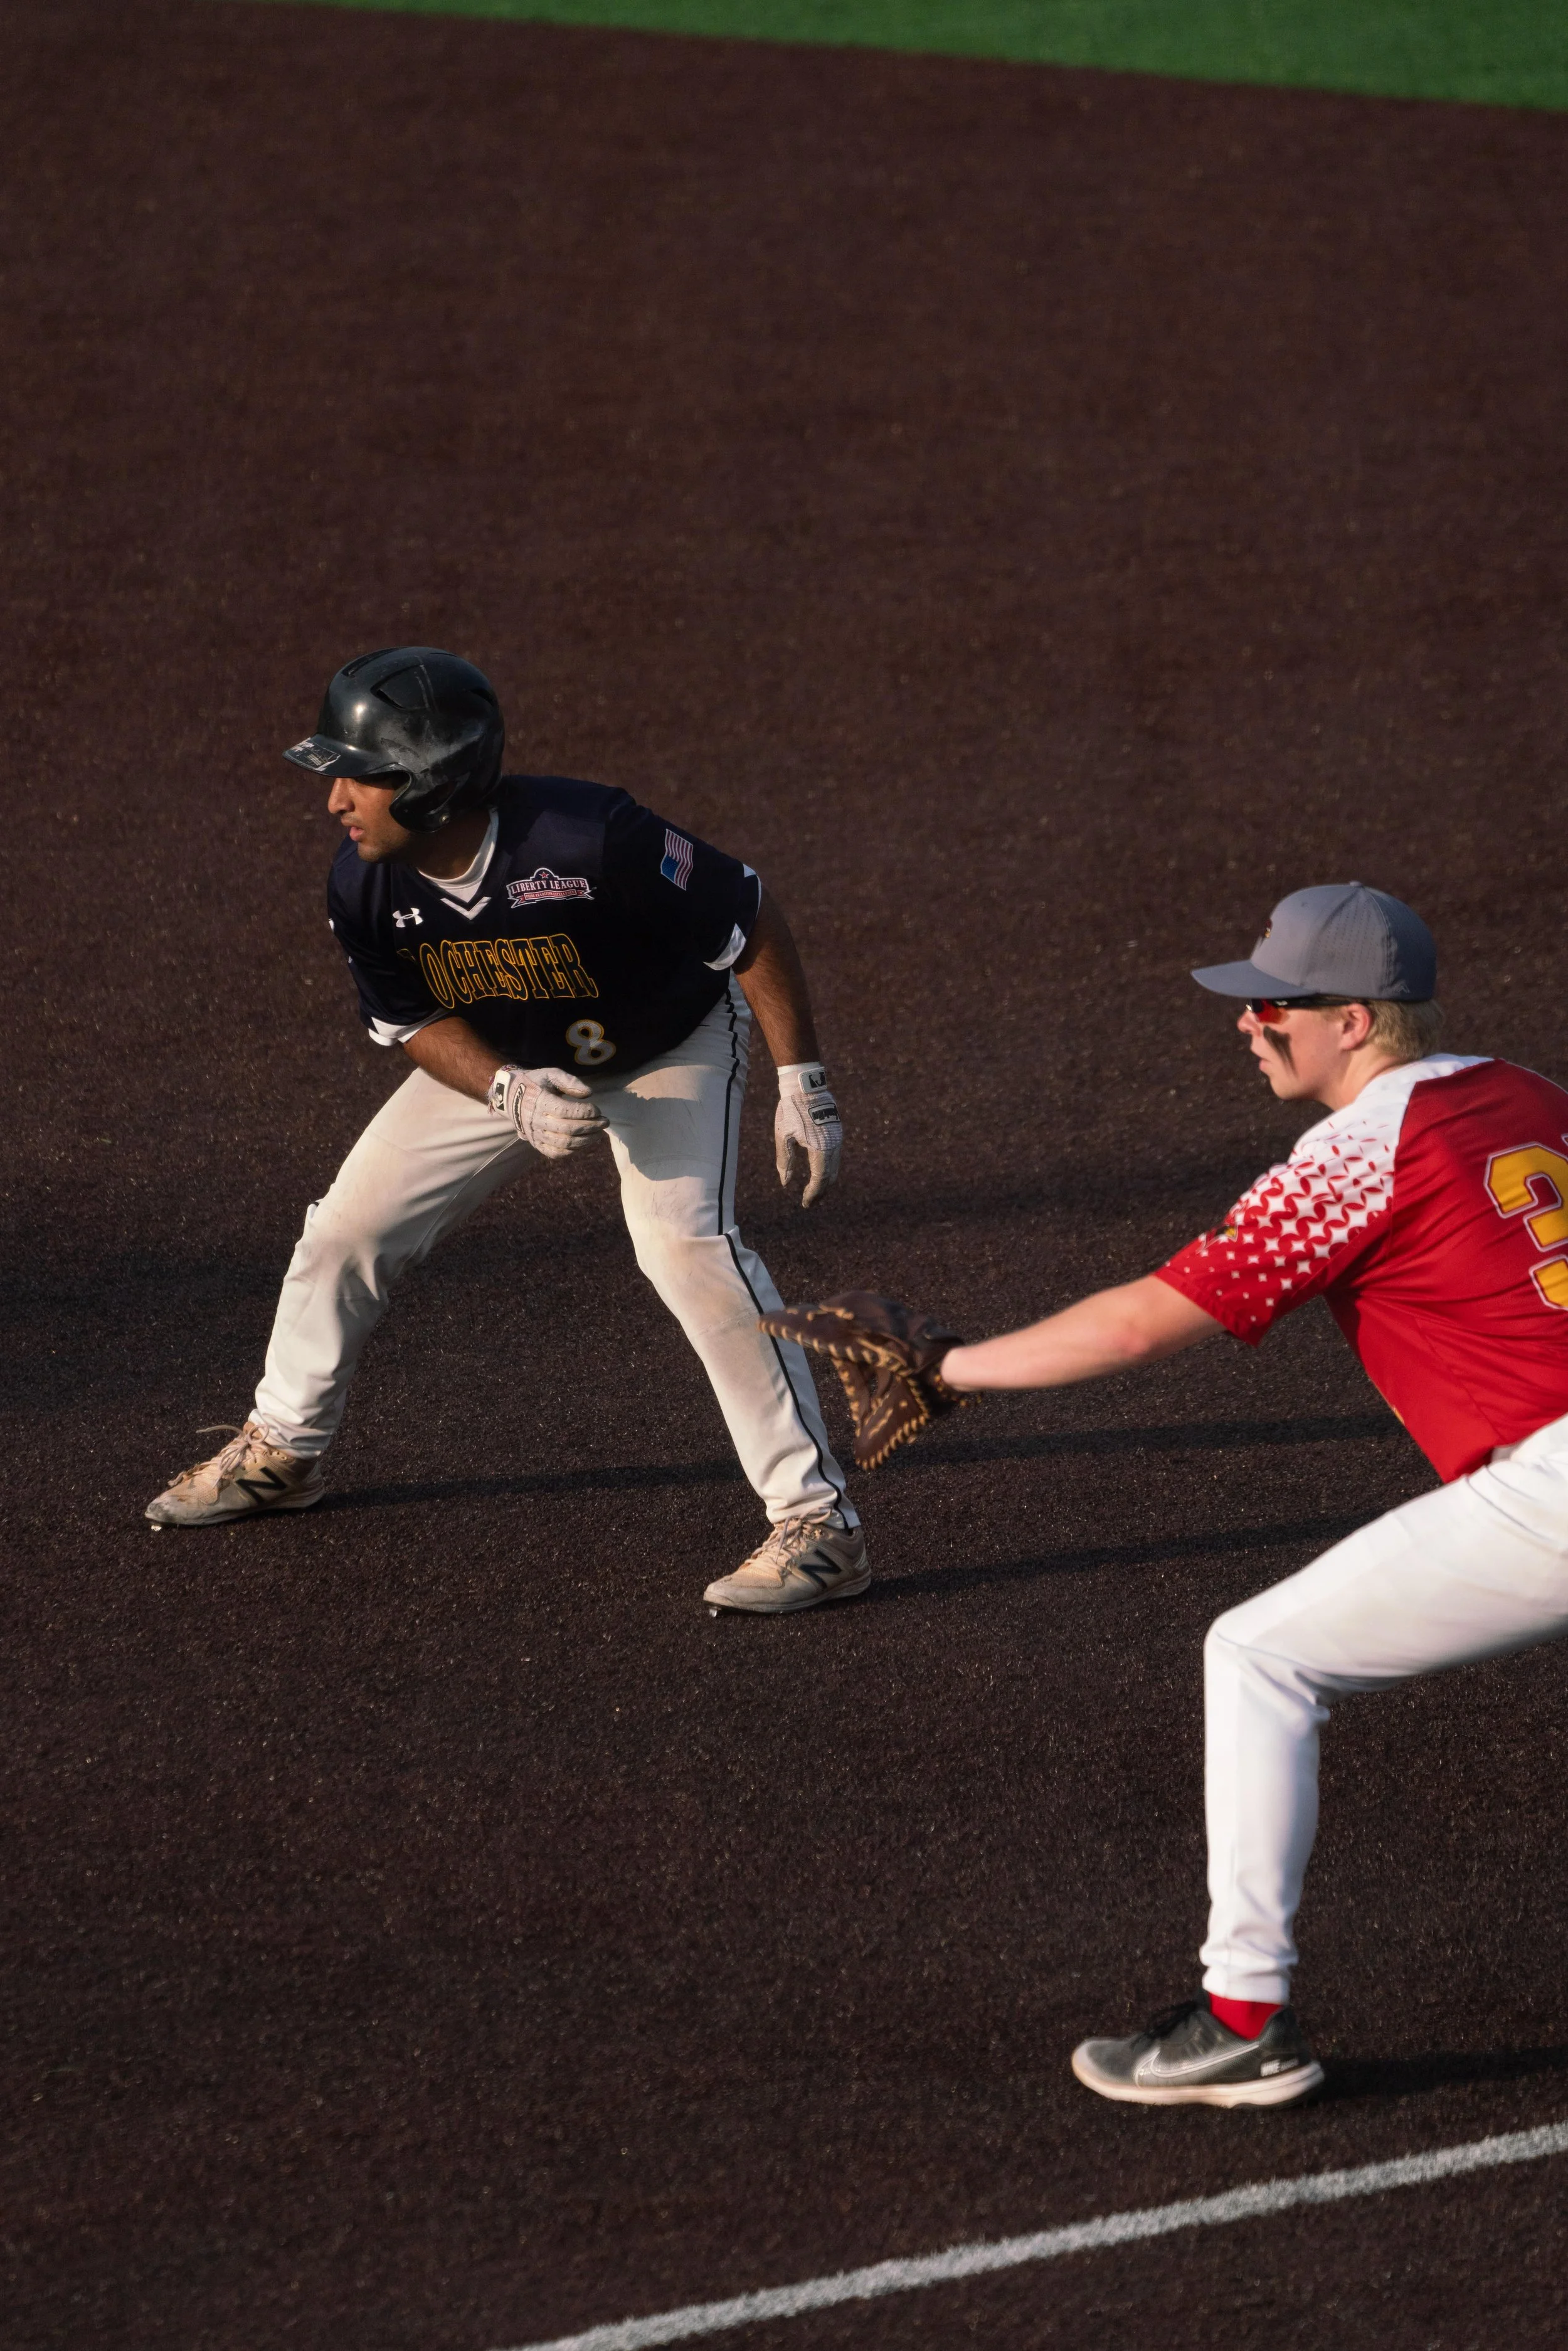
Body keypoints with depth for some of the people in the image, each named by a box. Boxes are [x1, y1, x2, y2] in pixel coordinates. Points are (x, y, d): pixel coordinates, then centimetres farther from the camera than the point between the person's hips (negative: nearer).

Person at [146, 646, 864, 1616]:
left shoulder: (592, 841, -40)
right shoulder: (366, 889, -23)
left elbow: (752, 919, -28)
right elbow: (416, 1022, -7)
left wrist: (804, 1083, -25)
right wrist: (511, 1096, -27)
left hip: (672, 1049, -6)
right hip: (498, 1062, 6)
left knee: (686, 1244, -27)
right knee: (349, 1226, 5)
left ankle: (819, 1525, -22)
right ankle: (281, 1451, 32)